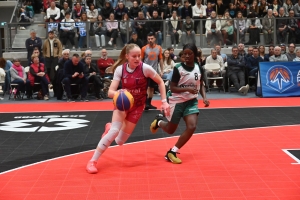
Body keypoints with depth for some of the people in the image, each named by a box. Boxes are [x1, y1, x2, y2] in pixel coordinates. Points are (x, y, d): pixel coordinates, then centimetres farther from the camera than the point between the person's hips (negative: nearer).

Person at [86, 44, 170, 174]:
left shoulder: (145, 68, -20)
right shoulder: (120, 69, -15)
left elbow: (160, 82, -5)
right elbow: (110, 92, -18)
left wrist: (164, 102, -11)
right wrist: (118, 93, -41)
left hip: (137, 106, 0)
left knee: (120, 141, 1)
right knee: (115, 131, -25)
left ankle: (110, 128, 39)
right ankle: (93, 161, -11)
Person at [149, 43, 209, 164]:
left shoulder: (199, 68, -2)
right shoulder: (178, 68, -16)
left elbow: (201, 84, 11)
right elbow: (172, 87, -14)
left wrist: (204, 97, -6)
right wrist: (187, 89, -28)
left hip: (191, 101, 4)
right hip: (177, 101, -4)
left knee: (192, 127, -16)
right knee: (170, 130, 8)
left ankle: (172, 152, -2)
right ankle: (159, 121, 45)